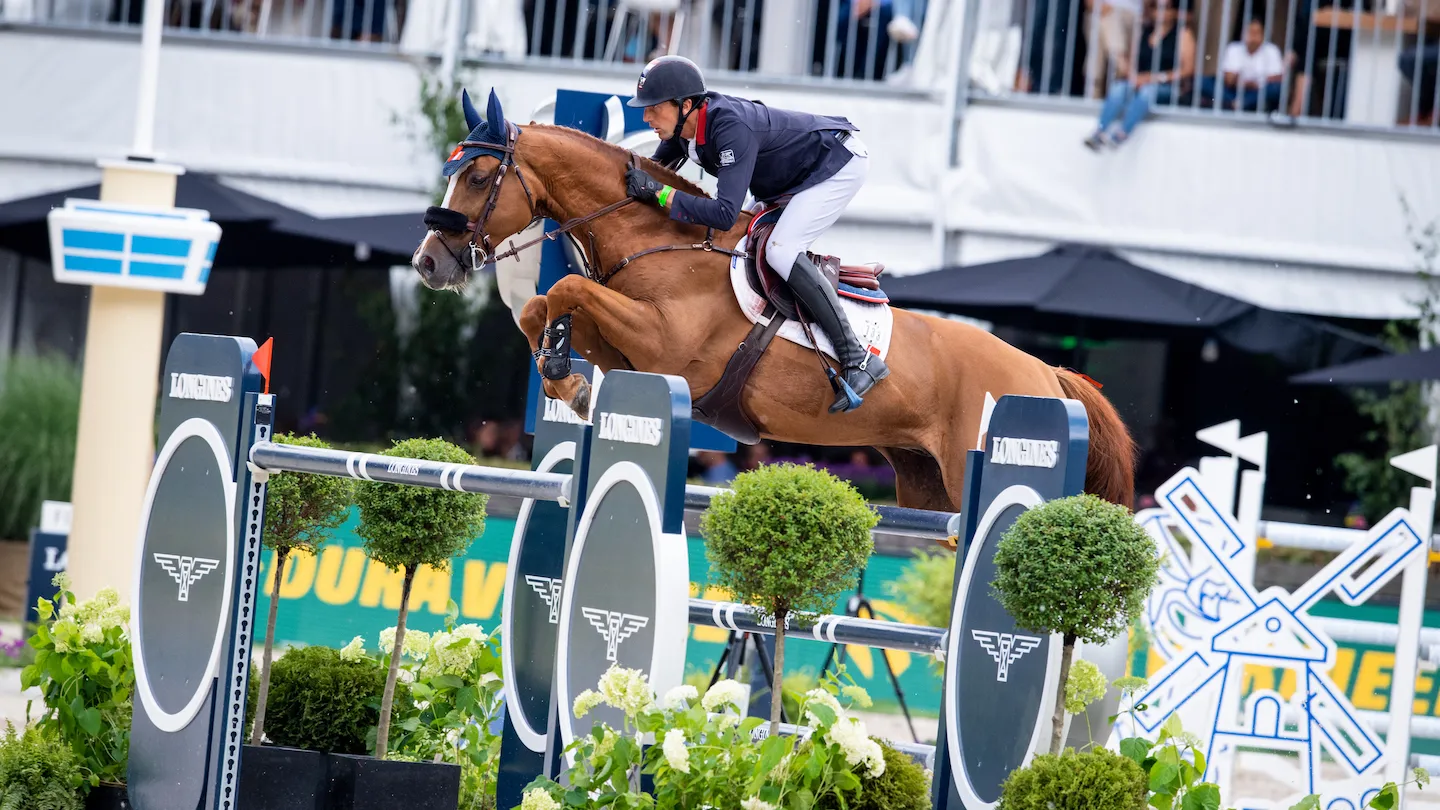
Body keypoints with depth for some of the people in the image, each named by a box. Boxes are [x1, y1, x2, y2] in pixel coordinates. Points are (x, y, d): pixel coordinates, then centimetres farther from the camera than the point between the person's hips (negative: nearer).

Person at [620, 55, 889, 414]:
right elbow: (660, 165, 10)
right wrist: (638, 174, -10)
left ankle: (857, 358, -25)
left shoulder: (732, 129, -36)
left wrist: (659, 192, -37)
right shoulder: (683, 126, -9)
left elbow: (725, 214, -41)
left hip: (840, 163, -10)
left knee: (779, 251, -24)